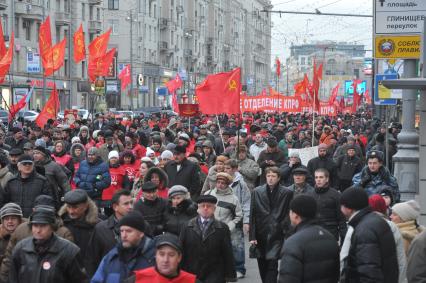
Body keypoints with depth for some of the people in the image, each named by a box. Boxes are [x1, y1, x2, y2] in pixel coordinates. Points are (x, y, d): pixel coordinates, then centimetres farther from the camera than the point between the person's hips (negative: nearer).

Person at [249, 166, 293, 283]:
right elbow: (252, 215, 4)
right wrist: (252, 236, -1)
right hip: (260, 235, 3)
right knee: (262, 265, 12)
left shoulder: (287, 193, -1)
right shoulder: (257, 192, 5)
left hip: (276, 235, -3)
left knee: (272, 265, -10)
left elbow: (289, 215, 1)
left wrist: (287, 234, -6)